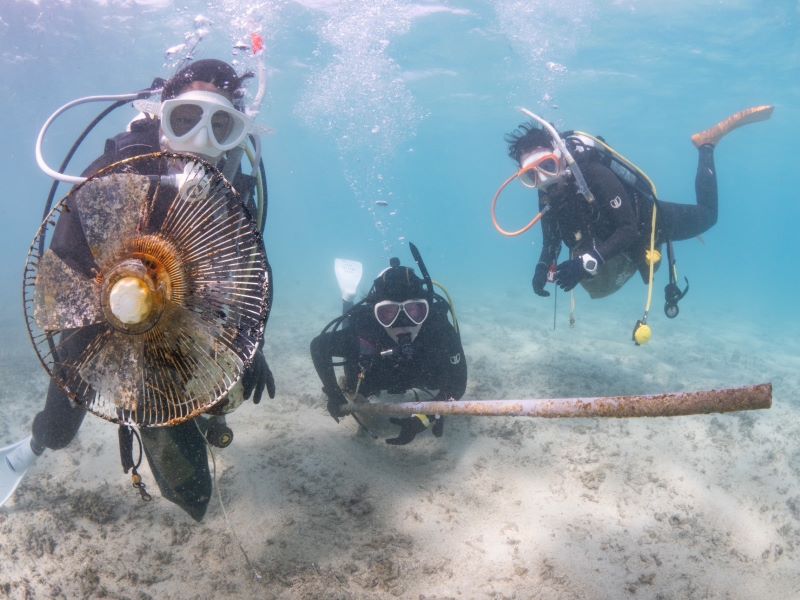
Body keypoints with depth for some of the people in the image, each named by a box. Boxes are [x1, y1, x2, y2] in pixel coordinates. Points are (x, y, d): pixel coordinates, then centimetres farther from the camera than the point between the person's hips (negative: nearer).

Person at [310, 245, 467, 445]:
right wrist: (333, 395, -26)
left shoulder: (441, 329, -46)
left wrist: (423, 420, -47)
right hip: (374, 374, 0)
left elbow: (456, 383, -34)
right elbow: (318, 346, -25)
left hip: (420, 372, 1)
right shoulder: (360, 323, -46)